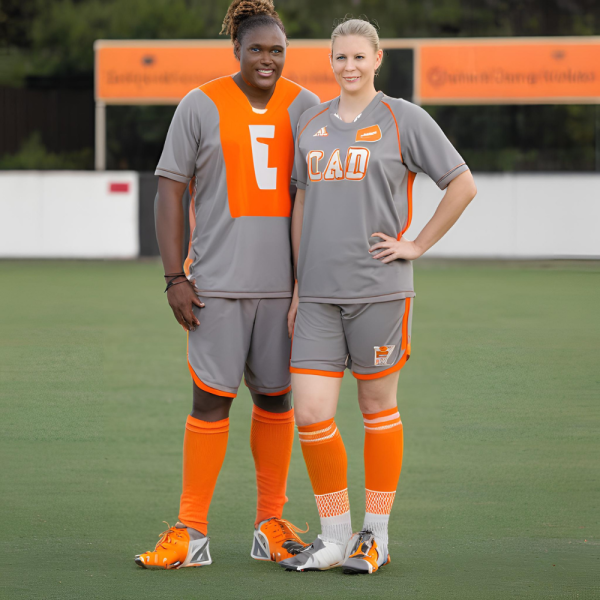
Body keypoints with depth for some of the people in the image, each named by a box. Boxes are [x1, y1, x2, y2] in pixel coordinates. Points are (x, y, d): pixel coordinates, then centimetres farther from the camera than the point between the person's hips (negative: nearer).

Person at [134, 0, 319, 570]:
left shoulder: (304, 107, 8)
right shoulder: (201, 106, 0)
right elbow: (170, 191, 0)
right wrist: (175, 278, -6)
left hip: (285, 284, 3)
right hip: (217, 282, -3)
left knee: (275, 398, 7)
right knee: (211, 398, -5)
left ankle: (271, 525, 16)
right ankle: (191, 533, -1)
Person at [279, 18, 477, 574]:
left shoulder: (403, 119, -1)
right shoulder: (312, 123, 12)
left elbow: (462, 185, 1)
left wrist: (417, 245, -3)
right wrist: (297, 283, 16)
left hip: (379, 288, -4)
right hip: (319, 295, 4)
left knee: (377, 408, 5)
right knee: (310, 415, -4)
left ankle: (376, 536, 16)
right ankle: (334, 536, 10)